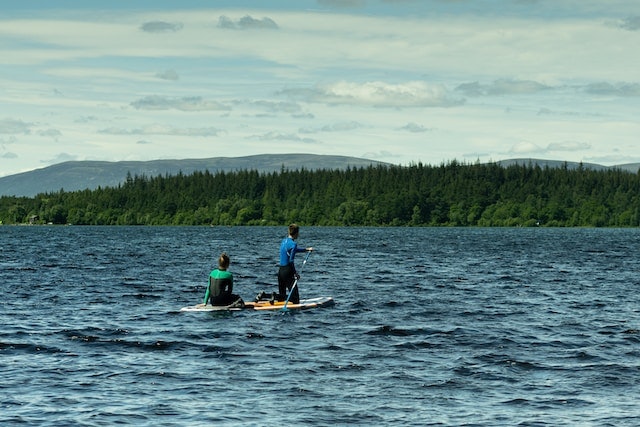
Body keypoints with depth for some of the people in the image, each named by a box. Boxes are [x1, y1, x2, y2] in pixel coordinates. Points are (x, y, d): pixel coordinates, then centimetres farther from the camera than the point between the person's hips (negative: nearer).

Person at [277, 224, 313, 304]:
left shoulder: (284, 241, 11)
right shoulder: (293, 244, -14)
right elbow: (291, 261, -20)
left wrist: (306, 249, 36)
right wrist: (295, 273, -13)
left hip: (280, 270, 8)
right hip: (287, 270, -8)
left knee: (282, 295, 16)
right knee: (294, 294, -7)